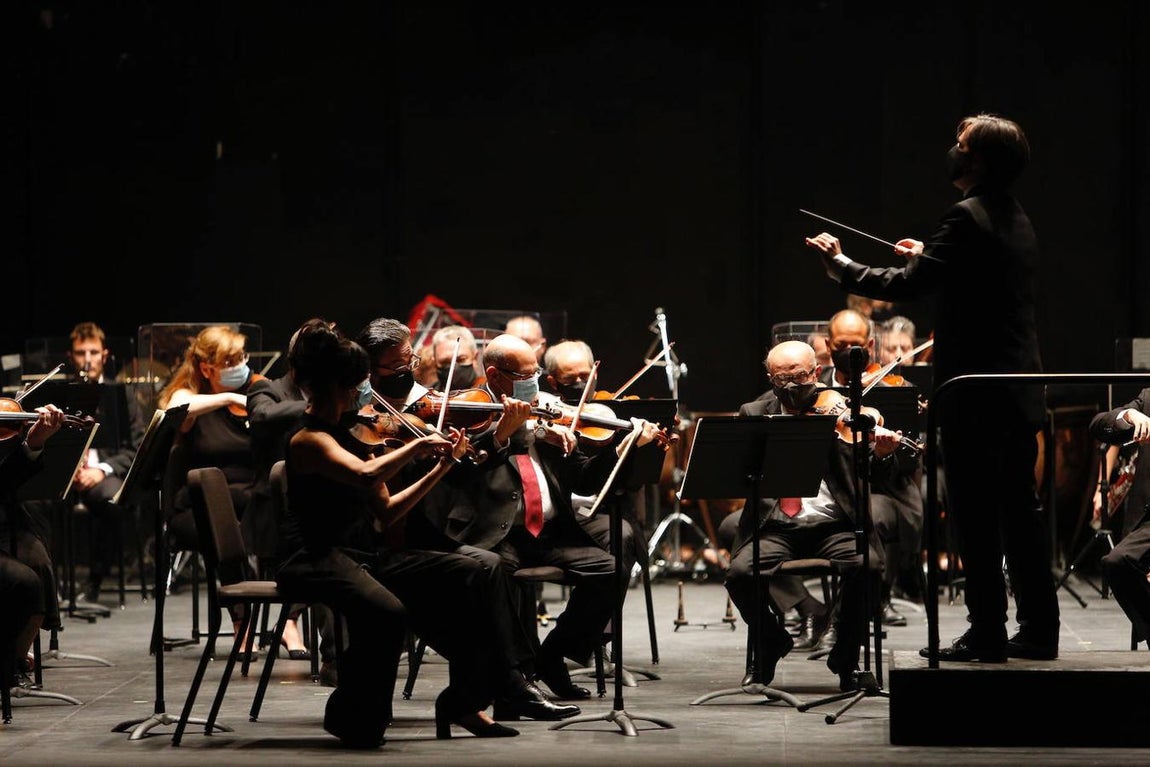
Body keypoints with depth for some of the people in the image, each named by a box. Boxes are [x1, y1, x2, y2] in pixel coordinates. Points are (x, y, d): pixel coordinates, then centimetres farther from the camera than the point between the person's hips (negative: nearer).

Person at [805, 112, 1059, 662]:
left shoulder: (968, 217, -16)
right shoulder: (1016, 219, 12)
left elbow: (904, 286, -18)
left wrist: (839, 265, -6)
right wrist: (931, 256, 31)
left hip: (976, 393, -9)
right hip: (1019, 392, 9)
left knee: (975, 514, -3)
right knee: (1019, 509, 12)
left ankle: (986, 632, -1)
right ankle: (1037, 630, 15)